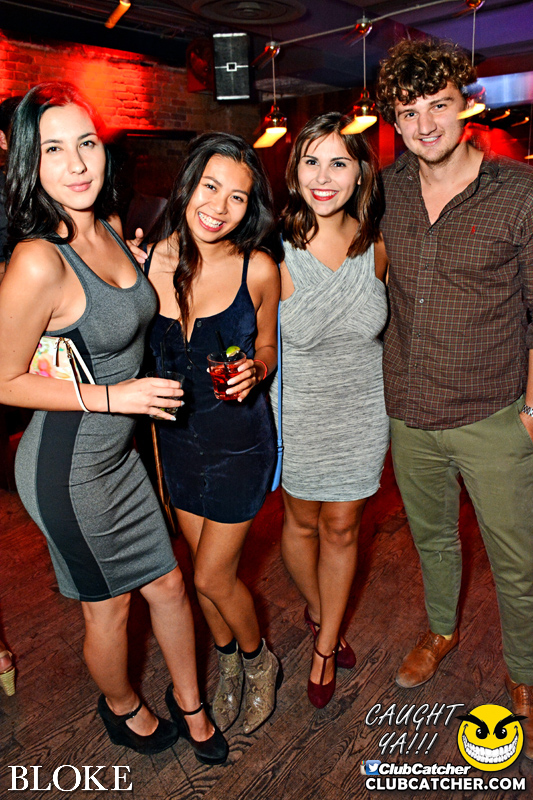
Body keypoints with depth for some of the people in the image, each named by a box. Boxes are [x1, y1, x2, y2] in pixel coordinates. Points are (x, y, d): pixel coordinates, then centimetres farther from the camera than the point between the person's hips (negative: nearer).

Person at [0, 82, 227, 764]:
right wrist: (111, 396, -21)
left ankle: (188, 701, 45)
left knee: (167, 583, 19)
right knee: (108, 606, 16)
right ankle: (121, 707, 48)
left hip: (118, 453, 7)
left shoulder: (109, 229, 1)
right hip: (67, 470, -7)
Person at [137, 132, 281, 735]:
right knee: (205, 566, 19)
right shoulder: (149, 258, -10)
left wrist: (253, 370, -19)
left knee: (212, 577, 6)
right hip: (177, 436, 3)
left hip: (241, 440, -3)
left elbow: (266, 347, 1)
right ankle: (228, 662, 48)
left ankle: (258, 661, 39)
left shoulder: (258, 269, -14)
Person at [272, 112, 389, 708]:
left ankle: (325, 646, 38)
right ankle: (316, 610, 50)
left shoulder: (376, 246, -8)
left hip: (362, 412, 3)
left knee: (342, 528, 14)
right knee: (303, 522, 17)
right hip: (298, 412, -2)